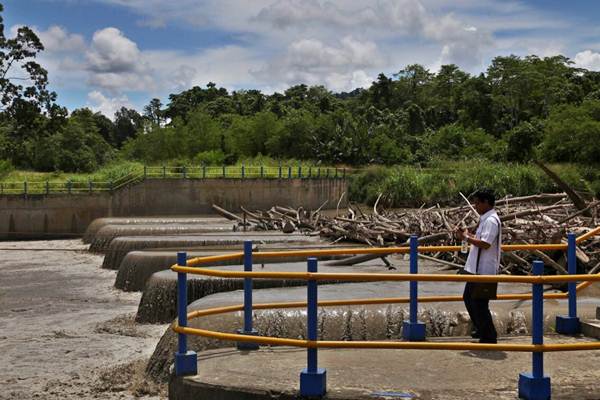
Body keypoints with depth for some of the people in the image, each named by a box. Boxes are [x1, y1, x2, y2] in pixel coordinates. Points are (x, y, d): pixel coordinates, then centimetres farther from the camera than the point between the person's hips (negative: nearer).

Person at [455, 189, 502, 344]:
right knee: (468, 298, 21)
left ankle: (489, 337, 7)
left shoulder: (491, 221, -18)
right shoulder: (485, 219, 14)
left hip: (484, 270, -11)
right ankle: (482, 330, 33)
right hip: (476, 268, 11)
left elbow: (485, 244, -27)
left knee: (479, 303, -4)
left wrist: (466, 237, -18)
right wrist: (467, 235, 9)